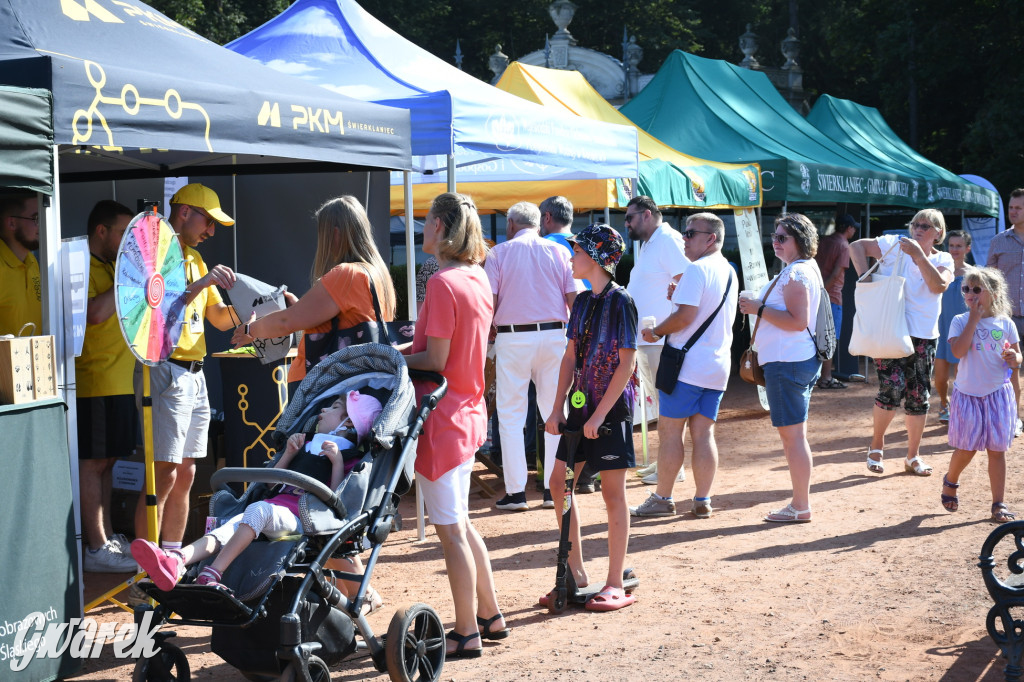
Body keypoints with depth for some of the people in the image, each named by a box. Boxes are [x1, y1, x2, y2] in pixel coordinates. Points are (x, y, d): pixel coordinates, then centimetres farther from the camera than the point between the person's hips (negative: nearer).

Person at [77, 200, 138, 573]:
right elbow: (95, 312, -25)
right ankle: (97, 550, -4)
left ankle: (107, 537, 20)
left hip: (119, 384, 10)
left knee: (105, 462, 14)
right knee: (93, 464, -6)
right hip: (95, 385, -10)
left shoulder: (110, 267, 19)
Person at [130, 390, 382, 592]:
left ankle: (211, 574, -46)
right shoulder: (307, 446, 34)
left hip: (300, 520, -6)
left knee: (258, 510, -36)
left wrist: (337, 462, -8)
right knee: (227, 528, -23)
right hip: (276, 504, 7)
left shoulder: (350, 458, 13)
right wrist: (288, 454, 19)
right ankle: (175, 561, -49)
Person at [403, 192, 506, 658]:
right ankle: (490, 617, 27)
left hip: (442, 419, -9)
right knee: (459, 523, 20)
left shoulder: (442, 283, -19)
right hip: (470, 411, 9)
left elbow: (435, 360, -19)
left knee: (451, 530, 0)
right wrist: (411, 345, 9)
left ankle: (467, 635, 9)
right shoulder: (478, 278, 8)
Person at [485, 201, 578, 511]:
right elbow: (574, 300, 1)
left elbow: (489, 302, -5)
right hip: (553, 335, 2)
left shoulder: (498, 253, 0)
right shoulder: (558, 252, 5)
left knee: (511, 415, 3)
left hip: (512, 338, -2)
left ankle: (515, 491, 0)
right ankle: (553, 488, 9)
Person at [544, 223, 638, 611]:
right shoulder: (583, 302, 10)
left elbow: (626, 364, -16)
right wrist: (557, 409, 5)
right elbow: (570, 357, 12)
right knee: (559, 482, 8)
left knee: (613, 494, -1)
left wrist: (599, 415, -18)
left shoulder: (620, 301, -13)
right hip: (581, 405, 8)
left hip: (611, 408, -8)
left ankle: (615, 585, 7)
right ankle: (576, 574, 18)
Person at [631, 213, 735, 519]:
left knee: (670, 430, 0)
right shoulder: (729, 272, 15)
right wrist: (679, 294, 20)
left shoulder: (696, 269, -13)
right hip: (718, 364, 8)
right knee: (703, 433, 9)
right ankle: (702, 501, 8)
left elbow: (685, 315, -21)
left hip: (687, 365, -8)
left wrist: (655, 332, -7)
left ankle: (663, 499, 5)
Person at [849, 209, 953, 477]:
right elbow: (857, 246, 3)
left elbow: (939, 285, -13)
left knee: (919, 397, 7)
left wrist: (919, 255, -20)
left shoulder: (943, 260, 7)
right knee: (892, 387, -15)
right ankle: (876, 443, 9)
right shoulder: (894, 245, 1)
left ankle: (913, 456, 20)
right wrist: (864, 276, -11)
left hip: (924, 336, 3)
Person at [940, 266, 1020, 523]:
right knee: (966, 449, 3)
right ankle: (950, 482, 33)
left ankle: (999, 504, 10)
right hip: (968, 394, -1)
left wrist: (1013, 358, -14)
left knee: (996, 450, 3)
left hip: (998, 394, 1)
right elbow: (958, 351, -21)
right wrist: (974, 320, -19)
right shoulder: (960, 321, -4)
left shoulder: (1005, 324, 2)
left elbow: (1017, 359, 10)